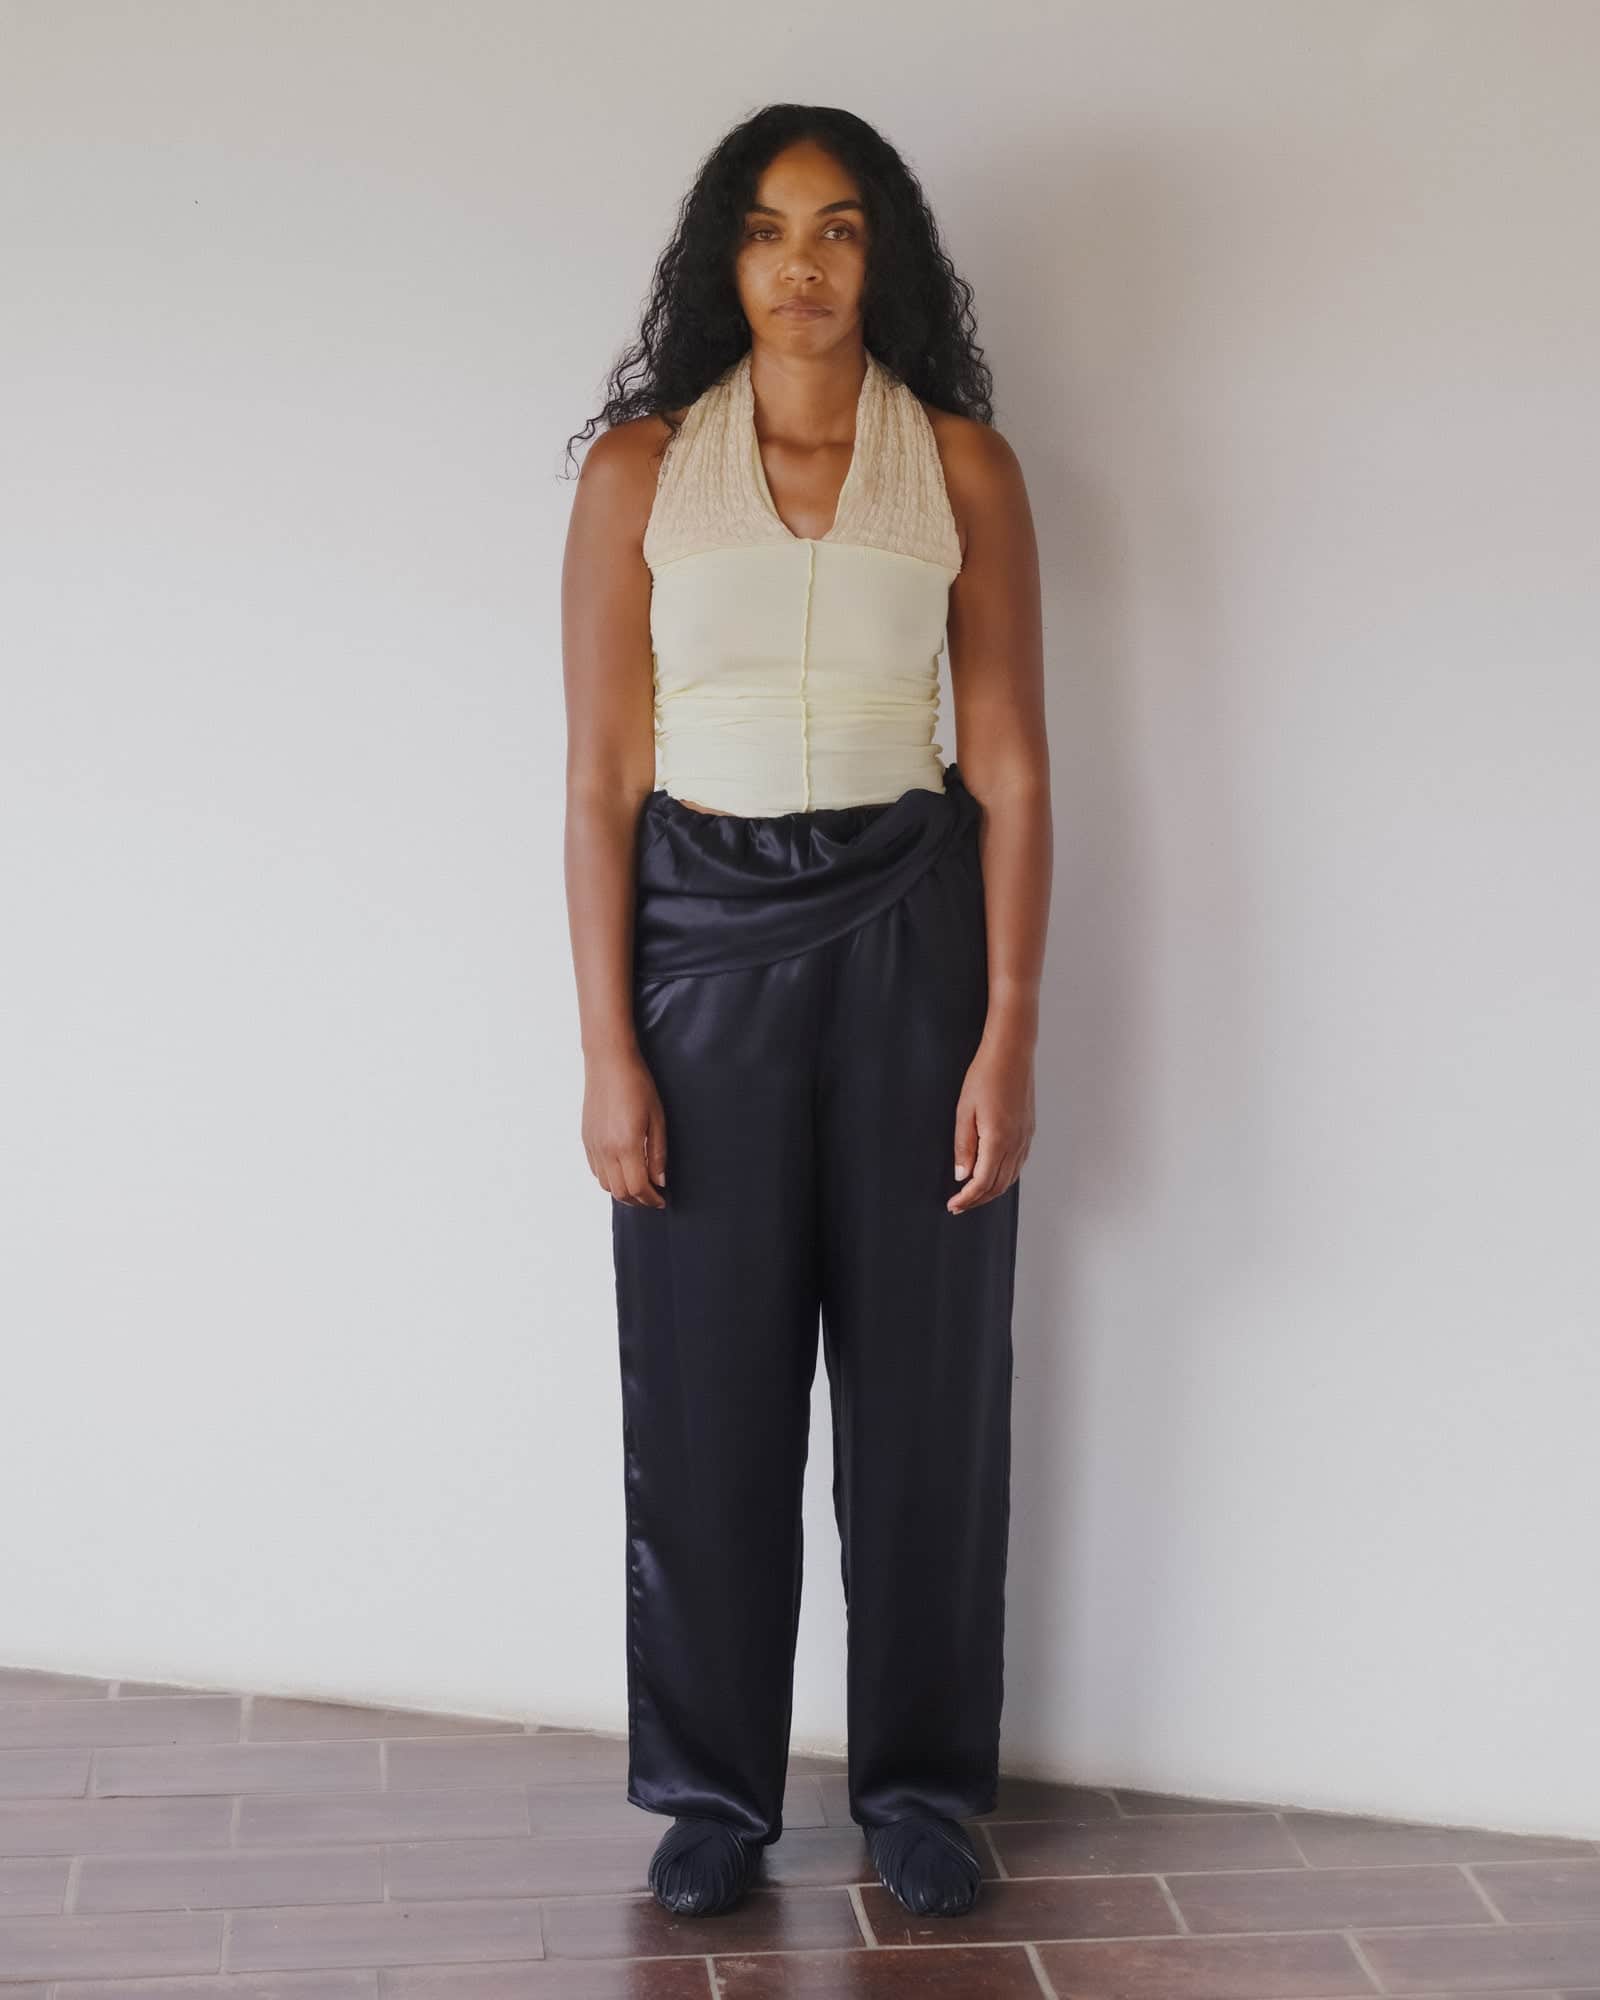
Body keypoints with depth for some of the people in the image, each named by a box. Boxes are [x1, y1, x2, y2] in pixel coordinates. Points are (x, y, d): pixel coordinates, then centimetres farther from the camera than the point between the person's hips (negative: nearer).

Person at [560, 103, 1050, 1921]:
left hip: (911, 927, 0)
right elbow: (601, 780, 0)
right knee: (708, 1384, 6)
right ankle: (713, 1789, 24)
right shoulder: (642, 465, 2)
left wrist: (1010, 1032, -6)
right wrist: (608, 1051, -6)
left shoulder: (962, 462, 3)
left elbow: (1010, 767, 1)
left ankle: (920, 1781, 25)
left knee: (923, 1376, 7)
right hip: (703, 935, 0)